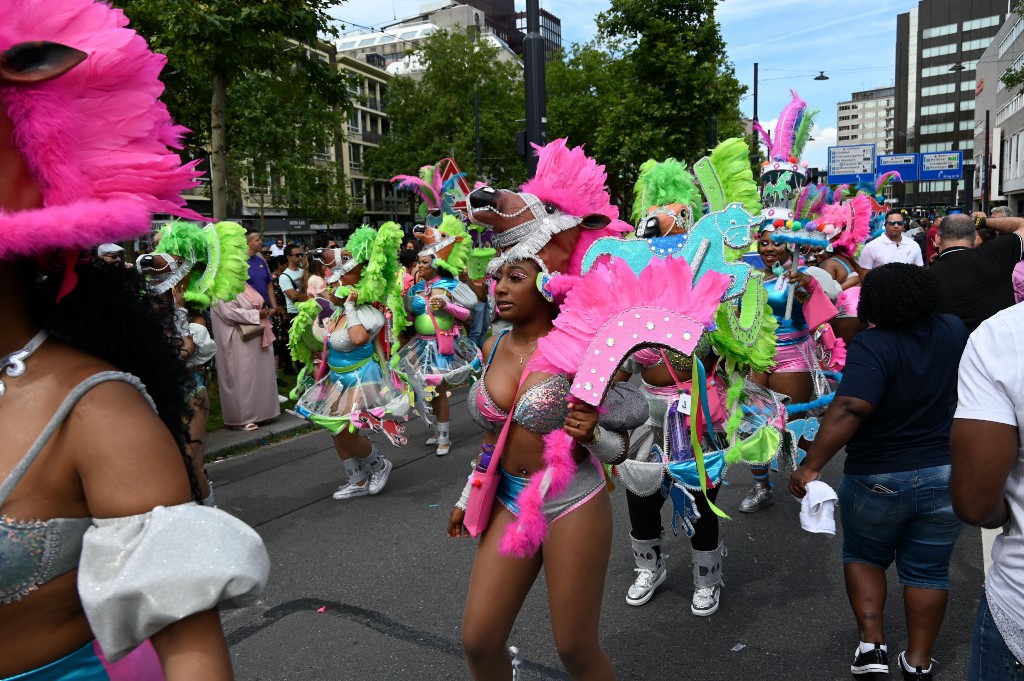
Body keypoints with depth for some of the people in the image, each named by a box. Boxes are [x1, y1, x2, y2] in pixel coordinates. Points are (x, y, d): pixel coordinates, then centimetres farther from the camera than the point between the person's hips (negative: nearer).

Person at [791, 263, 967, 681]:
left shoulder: (873, 345, -23)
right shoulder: (953, 331, -4)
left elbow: (851, 408, -36)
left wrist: (811, 466, -36)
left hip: (877, 480, -4)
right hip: (946, 475, 4)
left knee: (864, 556, 21)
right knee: (927, 569, 17)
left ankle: (871, 645, 15)